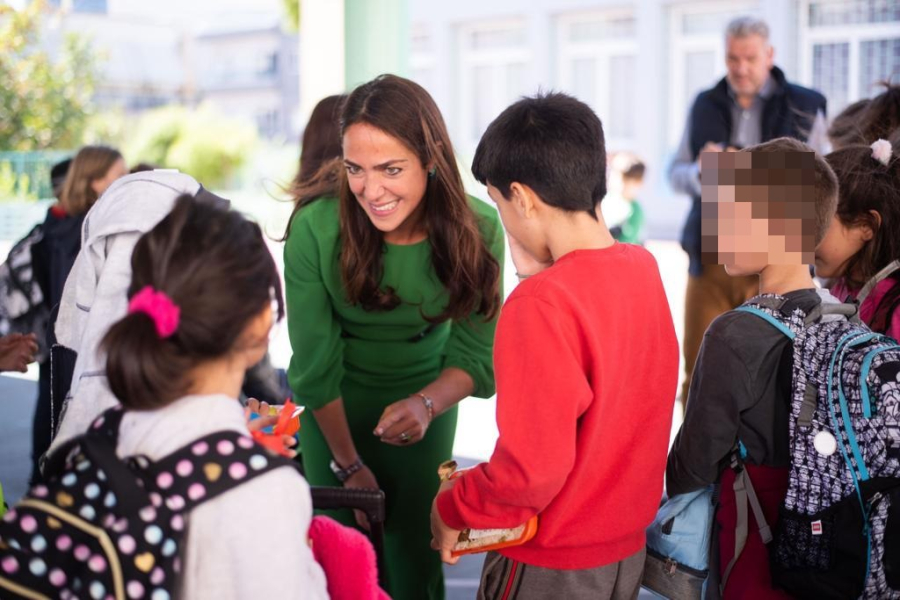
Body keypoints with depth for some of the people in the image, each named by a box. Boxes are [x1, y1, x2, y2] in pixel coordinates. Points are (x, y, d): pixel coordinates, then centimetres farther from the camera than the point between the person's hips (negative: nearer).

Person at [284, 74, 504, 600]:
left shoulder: (478, 229, -22)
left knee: (417, 554, 10)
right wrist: (348, 465, -8)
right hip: (335, 408, -1)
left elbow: (475, 356, -12)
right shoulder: (316, 227, -27)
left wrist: (427, 404, -31)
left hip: (425, 403, 1)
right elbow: (315, 365, -16)